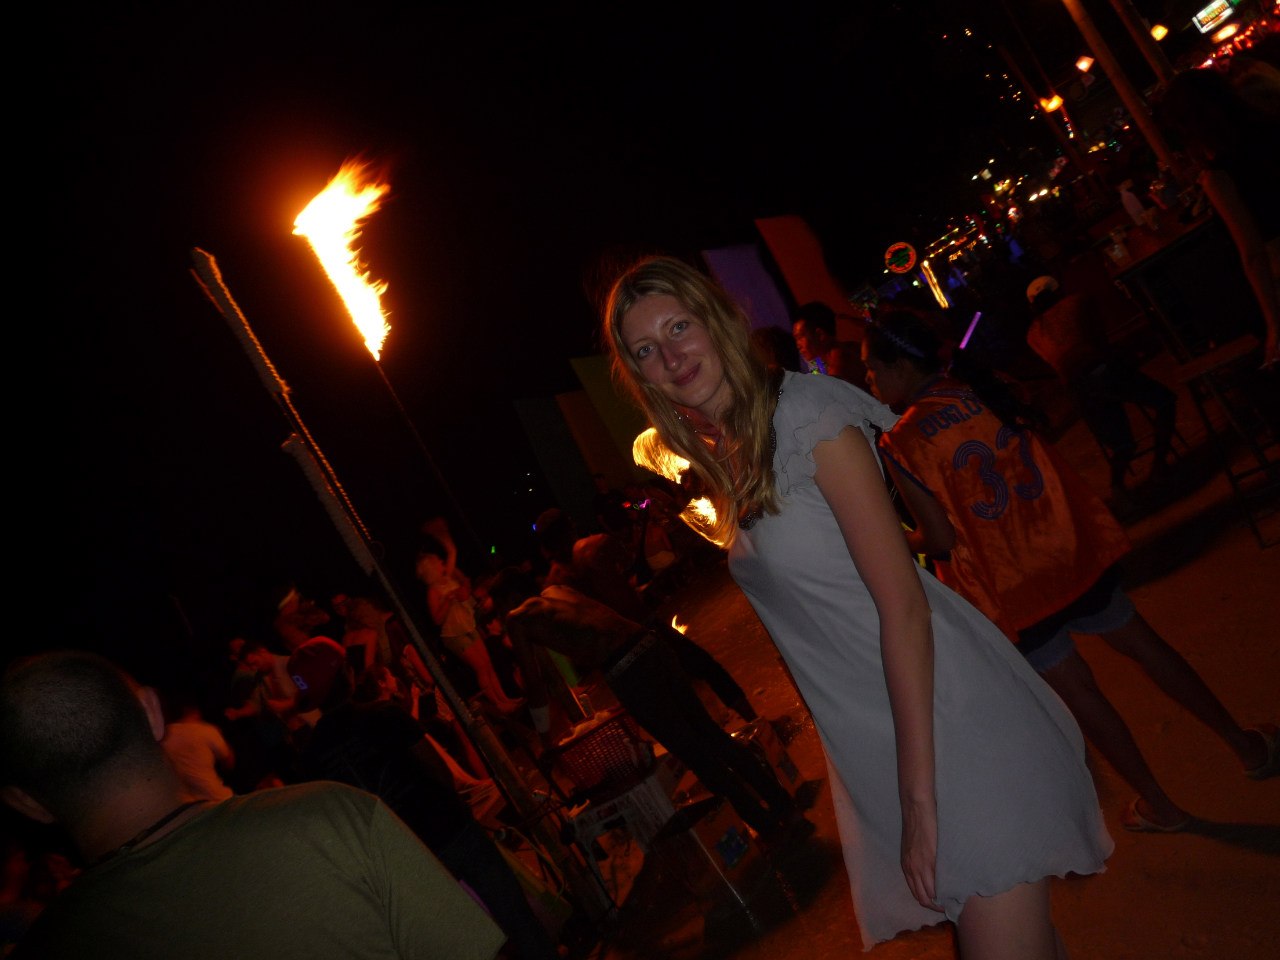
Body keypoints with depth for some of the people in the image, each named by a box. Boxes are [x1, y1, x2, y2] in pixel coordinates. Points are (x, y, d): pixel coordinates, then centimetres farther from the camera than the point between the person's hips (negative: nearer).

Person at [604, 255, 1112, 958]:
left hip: (943, 721, -6)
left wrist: (920, 795, -19)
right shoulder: (717, 459, 10)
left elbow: (901, 601, -17)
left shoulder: (806, 413, -13)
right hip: (869, 743, 7)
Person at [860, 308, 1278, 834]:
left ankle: (1158, 805, 30)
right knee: (1140, 641, 23)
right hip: (1065, 545, 5)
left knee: (1075, 689, 14)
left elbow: (942, 539, -16)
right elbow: (1039, 460, 8)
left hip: (1010, 586, -5)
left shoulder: (900, 444, -18)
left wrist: (898, 540, 2)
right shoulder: (977, 389, -1)